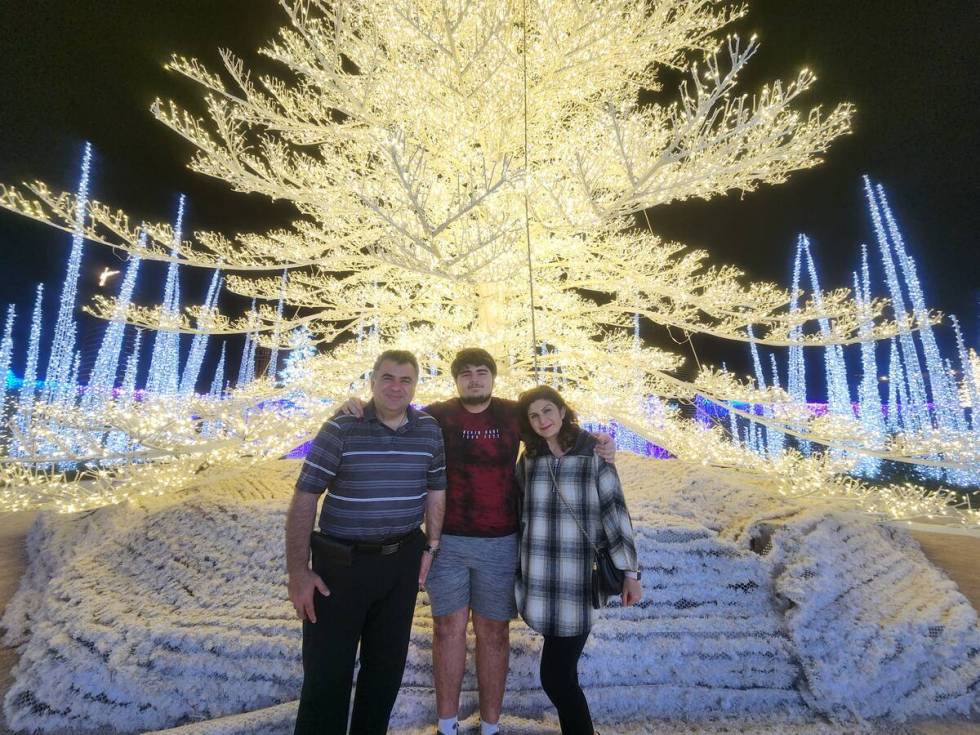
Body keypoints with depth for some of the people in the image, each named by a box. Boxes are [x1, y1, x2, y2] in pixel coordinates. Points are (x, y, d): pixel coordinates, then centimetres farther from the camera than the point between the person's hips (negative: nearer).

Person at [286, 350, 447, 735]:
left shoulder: (430, 430, -3)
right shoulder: (341, 428, -13)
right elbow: (304, 498, -10)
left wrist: (431, 546, 6)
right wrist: (298, 572, -10)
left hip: (403, 560, 4)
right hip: (342, 561, -3)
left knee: (388, 662, 20)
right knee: (328, 670, 6)